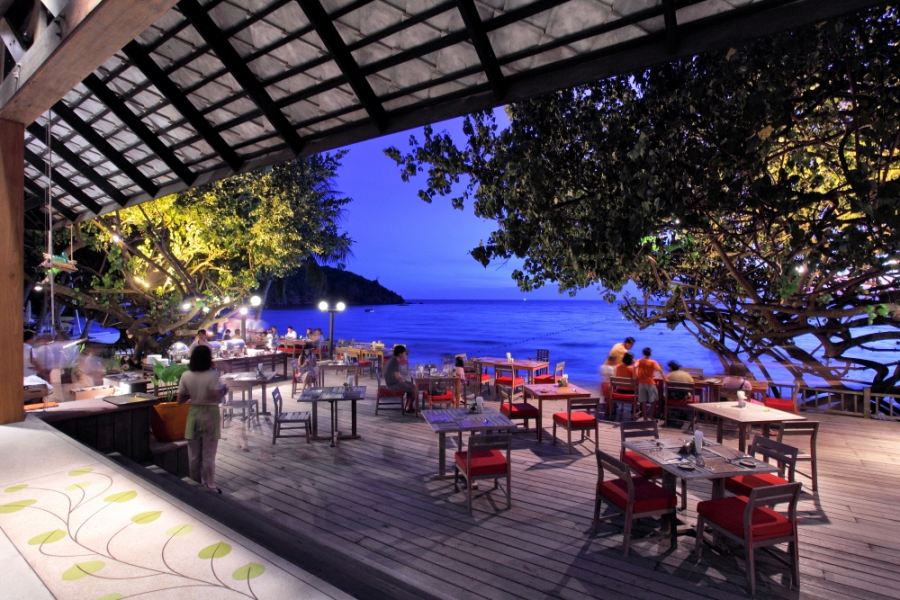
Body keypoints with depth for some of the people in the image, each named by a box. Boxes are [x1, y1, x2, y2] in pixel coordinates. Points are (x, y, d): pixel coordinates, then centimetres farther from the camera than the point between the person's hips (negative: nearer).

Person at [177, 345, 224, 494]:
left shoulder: (186, 376, -4)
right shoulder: (212, 375, -16)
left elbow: (180, 400, -1)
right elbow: (217, 398, -23)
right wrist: (223, 390, -3)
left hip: (193, 415, 4)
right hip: (210, 415, -4)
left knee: (194, 456, 15)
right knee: (208, 456, 6)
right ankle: (209, 488, 15)